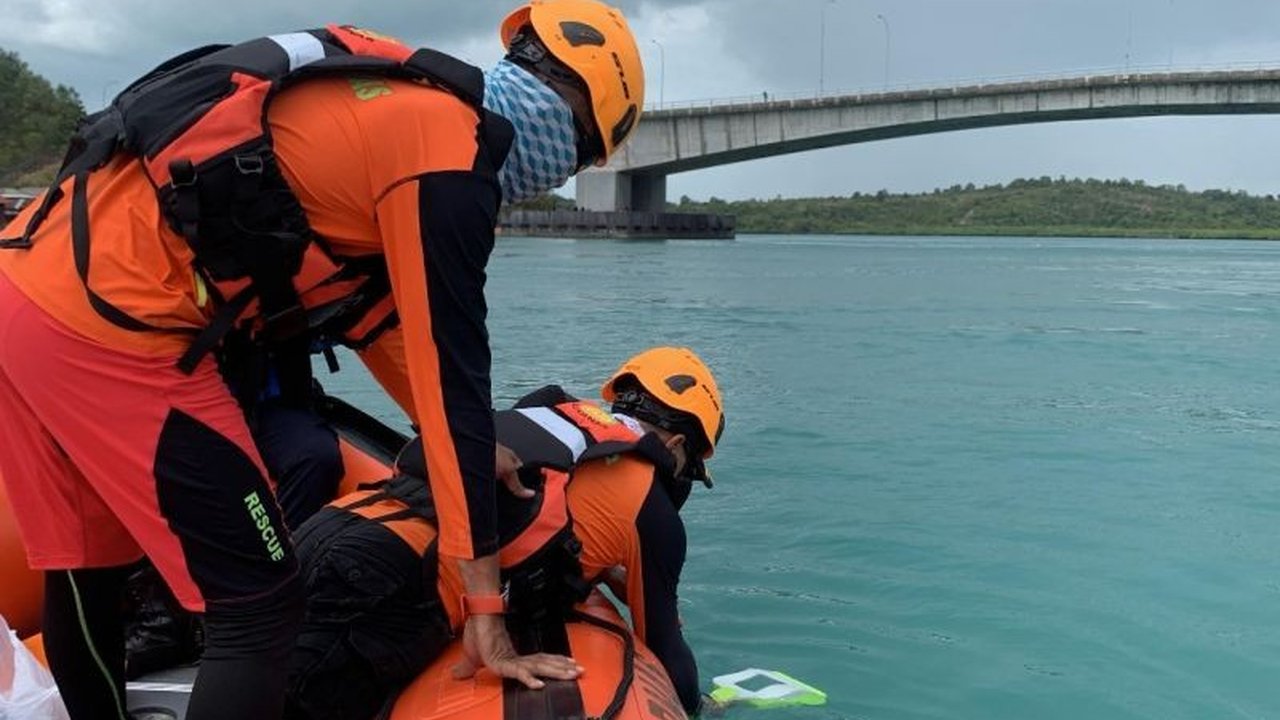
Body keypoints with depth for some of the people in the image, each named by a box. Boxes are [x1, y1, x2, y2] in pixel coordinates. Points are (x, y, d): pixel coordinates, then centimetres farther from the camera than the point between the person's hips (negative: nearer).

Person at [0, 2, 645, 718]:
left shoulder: (398, 100, 18)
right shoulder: (447, 155, -9)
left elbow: (374, 306, 27)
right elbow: (450, 373, -9)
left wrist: (470, 448, 34)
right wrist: (485, 605, -3)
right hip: (106, 317, -10)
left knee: (88, 578, 22)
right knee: (261, 613, -1)